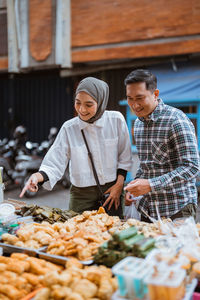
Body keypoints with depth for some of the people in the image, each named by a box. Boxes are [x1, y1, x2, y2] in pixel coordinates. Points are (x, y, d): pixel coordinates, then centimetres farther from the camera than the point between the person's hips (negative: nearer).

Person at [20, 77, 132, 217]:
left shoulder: (116, 120, -7)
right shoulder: (69, 128, -9)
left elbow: (124, 158, 2)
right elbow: (54, 165, -10)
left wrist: (119, 184, -3)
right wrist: (38, 176, -28)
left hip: (112, 191, 0)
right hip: (82, 194, 0)